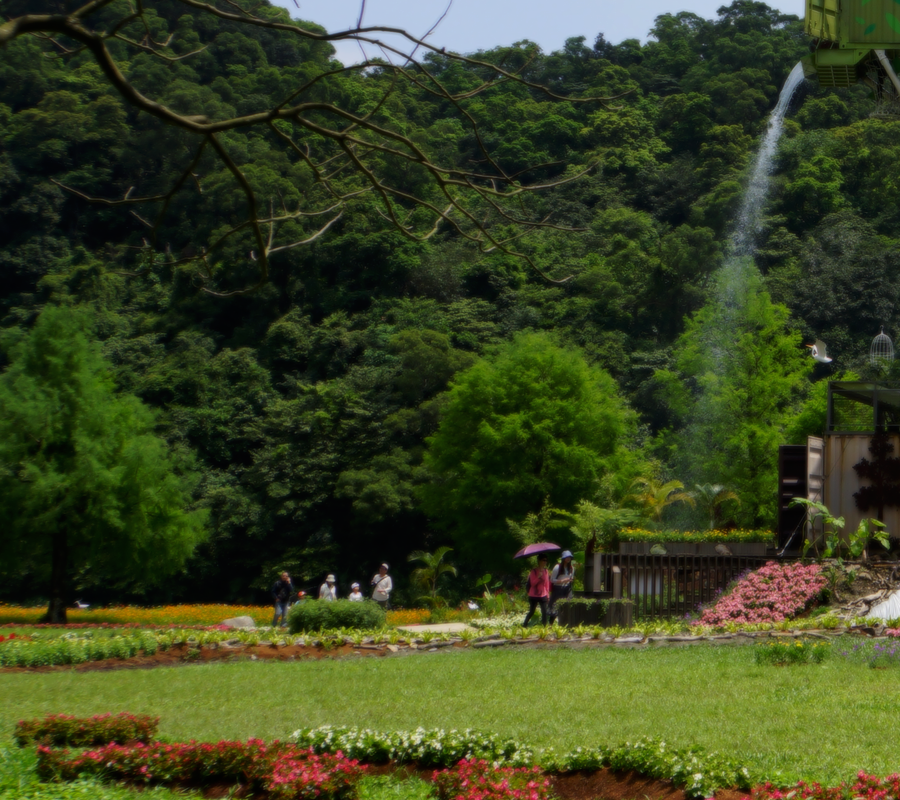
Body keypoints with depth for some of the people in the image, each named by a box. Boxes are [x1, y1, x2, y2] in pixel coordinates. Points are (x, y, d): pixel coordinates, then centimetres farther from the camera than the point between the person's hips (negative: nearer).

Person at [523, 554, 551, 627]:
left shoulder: (546, 571, 8)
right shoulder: (534, 571, -7)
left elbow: (547, 583, 13)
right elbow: (532, 583, -13)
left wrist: (547, 594, 10)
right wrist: (538, 577, -28)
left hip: (543, 596, 4)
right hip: (534, 596, -4)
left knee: (544, 612, -6)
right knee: (531, 612, 5)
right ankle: (524, 625, 22)